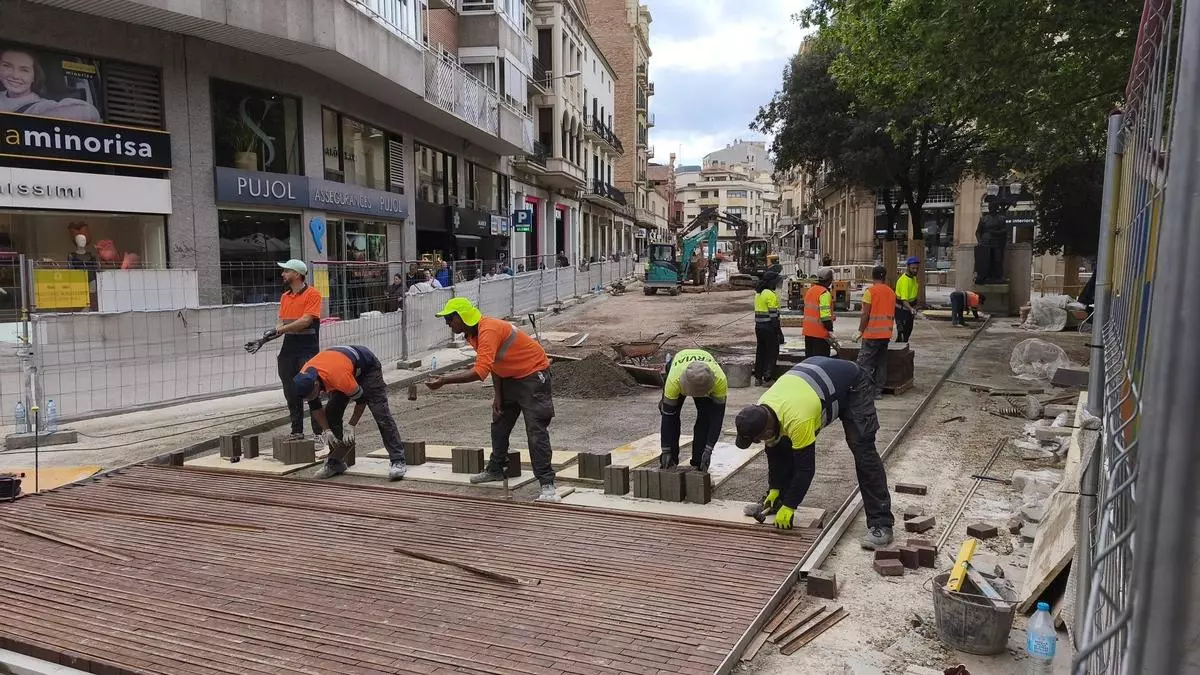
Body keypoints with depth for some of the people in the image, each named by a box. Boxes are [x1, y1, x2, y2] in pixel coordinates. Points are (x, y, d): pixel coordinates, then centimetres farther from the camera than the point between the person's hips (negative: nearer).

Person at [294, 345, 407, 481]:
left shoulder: (339, 377, -42)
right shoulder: (305, 378, -21)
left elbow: (361, 399, -25)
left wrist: (350, 427, -18)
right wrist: (326, 431, -12)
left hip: (368, 368, -7)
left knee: (381, 414, -18)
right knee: (331, 414, -3)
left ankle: (398, 461, -19)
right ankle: (335, 462, 8)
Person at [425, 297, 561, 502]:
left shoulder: (488, 331, -31)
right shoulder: (472, 333, 1)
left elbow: (480, 371, -41)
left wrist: (443, 381, -40)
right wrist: (497, 394, 5)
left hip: (532, 374, -10)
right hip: (510, 377, 10)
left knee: (536, 430, -15)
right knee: (499, 424, 20)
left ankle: (547, 484, -13)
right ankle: (495, 469, 36)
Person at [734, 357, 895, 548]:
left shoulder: (797, 420, -41)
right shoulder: (761, 411, -18)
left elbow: (806, 467, -31)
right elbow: (774, 453, -1)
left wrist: (789, 507, -22)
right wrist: (774, 489, 2)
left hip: (853, 386, -8)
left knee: (863, 452, -18)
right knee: (783, 446, 2)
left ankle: (881, 524, -14)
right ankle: (777, 503, 15)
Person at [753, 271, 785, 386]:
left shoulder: (758, 293, 12)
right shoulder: (770, 294, -15)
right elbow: (773, 314, -17)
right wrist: (779, 331, -13)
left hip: (759, 327, 8)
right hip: (769, 327, -8)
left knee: (760, 352, 13)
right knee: (772, 353, 0)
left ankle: (758, 378, 16)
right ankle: (768, 378, 0)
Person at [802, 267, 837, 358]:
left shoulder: (810, 290, 13)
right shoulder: (824, 293, -15)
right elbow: (825, 315, -21)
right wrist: (830, 331, -19)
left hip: (808, 332, 9)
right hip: (820, 333, -9)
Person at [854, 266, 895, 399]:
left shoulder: (870, 291, -10)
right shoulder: (891, 292, 9)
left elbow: (866, 314, -12)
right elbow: (893, 314, 15)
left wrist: (860, 331, -4)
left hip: (872, 334, -6)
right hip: (886, 334, 6)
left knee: (864, 363, -4)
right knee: (881, 363, 10)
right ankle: (878, 391, 11)